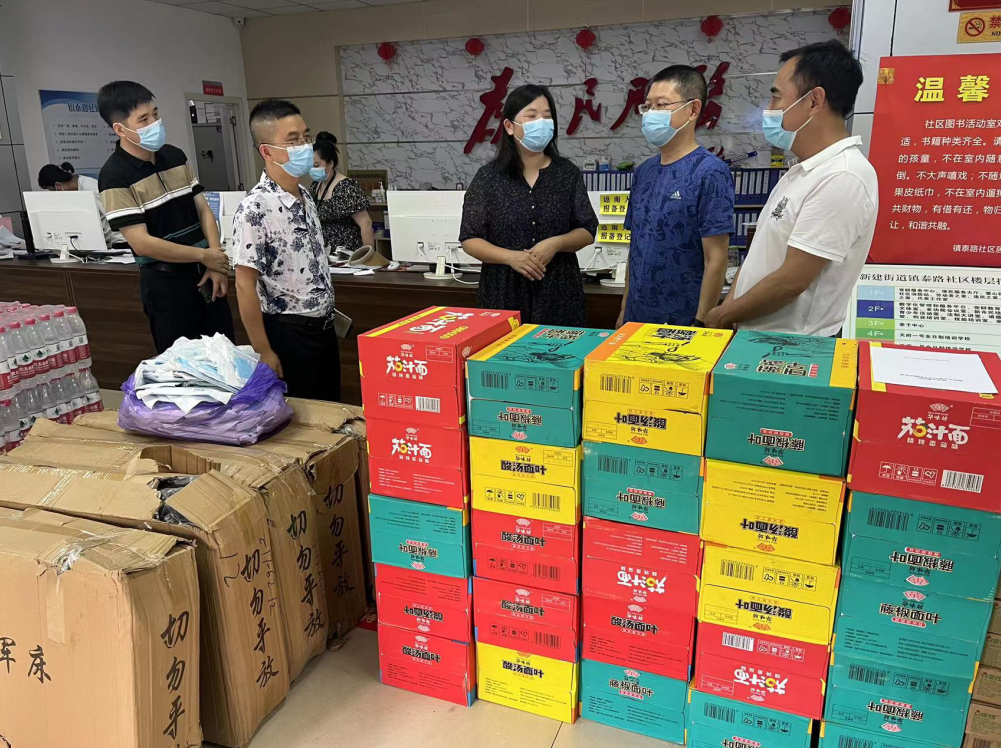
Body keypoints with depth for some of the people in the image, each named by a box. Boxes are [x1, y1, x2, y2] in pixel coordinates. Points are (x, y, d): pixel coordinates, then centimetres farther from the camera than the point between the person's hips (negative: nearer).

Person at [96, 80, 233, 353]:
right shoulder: (115, 176, -14)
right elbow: (142, 243, -18)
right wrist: (205, 255, -13)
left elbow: (203, 210, 7)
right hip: (166, 282, -5)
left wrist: (217, 263, -6)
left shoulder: (175, 156, 5)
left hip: (203, 274, 6)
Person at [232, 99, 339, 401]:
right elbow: (245, 285, -18)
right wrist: (264, 352, -18)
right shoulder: (255, 208, -19)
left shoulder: (305, 197, 6)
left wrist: (327, 317, 17)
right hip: (289, 334, -7)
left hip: (324, 327, 8)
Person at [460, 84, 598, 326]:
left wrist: (556, 243, -16)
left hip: (558, 292, 1)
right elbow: (470, 239, -1)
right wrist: (510, 256, -17)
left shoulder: (567, 173, 4)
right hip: (504, 293, -1)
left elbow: (587, 231, 5)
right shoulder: (488, 177, 0)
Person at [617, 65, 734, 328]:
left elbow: (716, 259, -14)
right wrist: (625, 310, 10)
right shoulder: (644, 171, 6)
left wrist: (700, 324, -15)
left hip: (683, 324, -6)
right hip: (637, 319, 6)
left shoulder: (710, 172, -12)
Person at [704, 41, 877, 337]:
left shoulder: (842, 178, -21)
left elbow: (792, 280, -24)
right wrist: (729, 305, 0)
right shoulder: (804, 170, 10)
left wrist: (723, 315, -12)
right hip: (760, 336, 8)